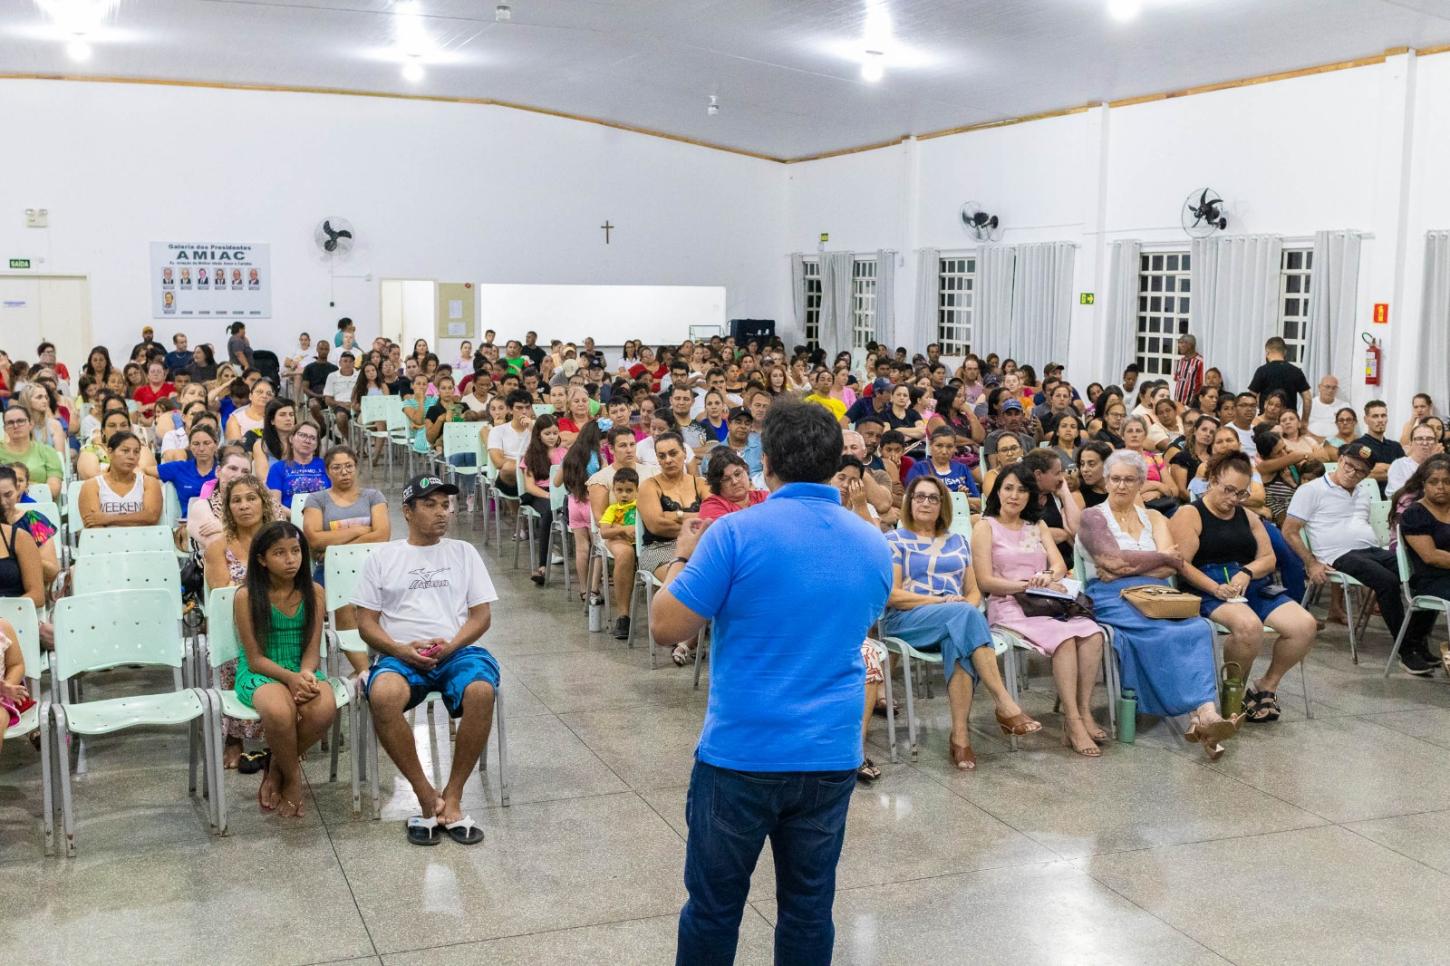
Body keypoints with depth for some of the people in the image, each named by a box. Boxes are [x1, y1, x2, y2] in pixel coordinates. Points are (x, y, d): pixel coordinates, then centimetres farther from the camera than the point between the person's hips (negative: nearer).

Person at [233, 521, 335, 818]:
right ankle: (292, 778, -7)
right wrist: (290, 678, -24)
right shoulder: (247, 597, -6)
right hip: (259, 674, -3)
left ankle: (276, 768, -3)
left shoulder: (313, 593, 3)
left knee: (324, 709, -32)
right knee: (279, 712, -38)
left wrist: (306, 675, -22)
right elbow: (255, 658, -9)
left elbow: (313, 651, 1)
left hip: (303, 671, 3)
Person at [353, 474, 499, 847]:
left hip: (458, 651, 1)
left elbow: (482, 615, 11)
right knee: (383, 696, -36)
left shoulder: (463, 552, 18)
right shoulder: (383, 557, 15)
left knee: (481, 691, -35)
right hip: (401, 654, 0)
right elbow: (366, 622, 10)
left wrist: (450, 646, -8)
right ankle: (427, 796, -21)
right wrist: (401, 650, -10)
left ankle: (452, 797, -20)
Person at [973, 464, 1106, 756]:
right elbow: (986, 581, -3)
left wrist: (1048, 577, -16)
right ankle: (1073, 722, -30)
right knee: (1064, 637, -32)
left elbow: (1059, 564, 8)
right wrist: (1028, 585, -15)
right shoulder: (986, 528, 7)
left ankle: (1084, 712, -24)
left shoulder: (1038, 526, 23)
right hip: (1009, 607, -5)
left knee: (1092, 633, -26)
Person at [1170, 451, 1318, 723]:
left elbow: (1268, 558, 16)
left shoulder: (1247, 516, 22)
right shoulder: (1189, 514, 1)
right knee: (1248, 626, -37)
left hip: (1253, 586, 7)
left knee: (1305, 625, -17)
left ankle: (1268, 685, 5)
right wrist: (1215, 588, -23)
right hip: (1209, 590, -6)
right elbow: (1182, 564, -9)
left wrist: (1247, 573, -6)